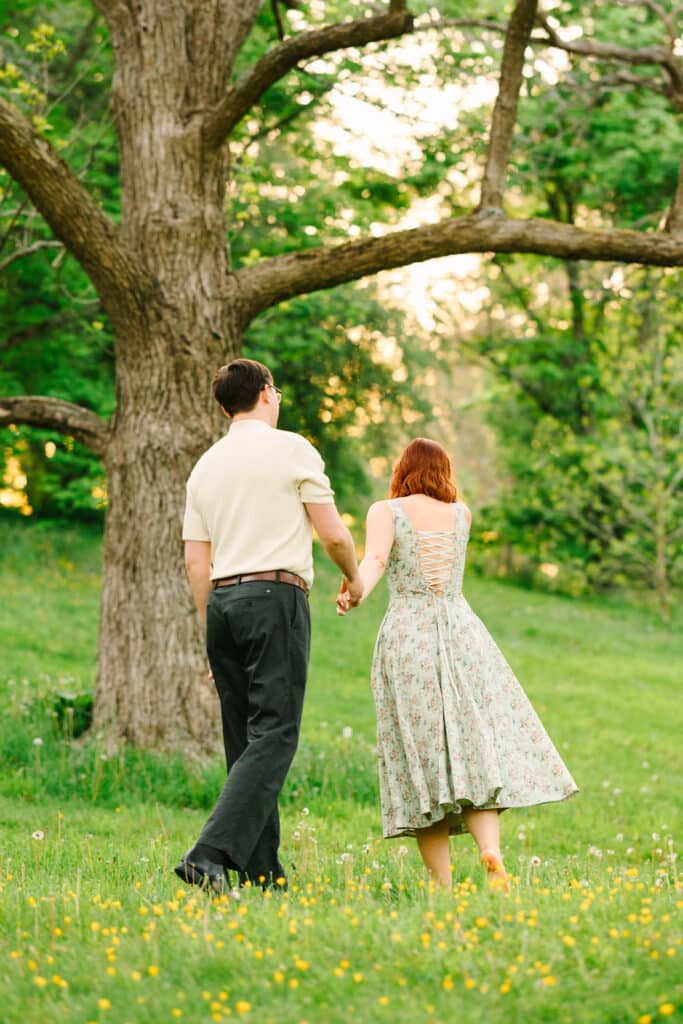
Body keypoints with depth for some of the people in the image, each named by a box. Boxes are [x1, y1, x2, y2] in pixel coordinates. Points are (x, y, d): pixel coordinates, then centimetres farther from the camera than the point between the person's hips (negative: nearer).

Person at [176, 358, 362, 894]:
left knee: (245, 741, 10)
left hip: (222, 600, 6)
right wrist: (354, 578, 18)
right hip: (275, 596, -6)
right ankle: (211, 854, -26)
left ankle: (263, 874, 9)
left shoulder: (206, 465, 15)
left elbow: (197, 560, 14)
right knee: (273, 736, -10)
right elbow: (333, 533, -2)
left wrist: (213, 634, 20)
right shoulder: (292, 449, 0)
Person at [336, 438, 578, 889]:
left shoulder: (386, 511, 3)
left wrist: (354, 593, -33)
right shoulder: (461, 514, 14)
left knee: (423, 765, 0)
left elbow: (374, 559, -17)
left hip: (406, 637, -2)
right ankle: (492, 851, -25)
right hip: (462, 633, 2)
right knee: (478, 752, 1)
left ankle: (443, 885, -4)